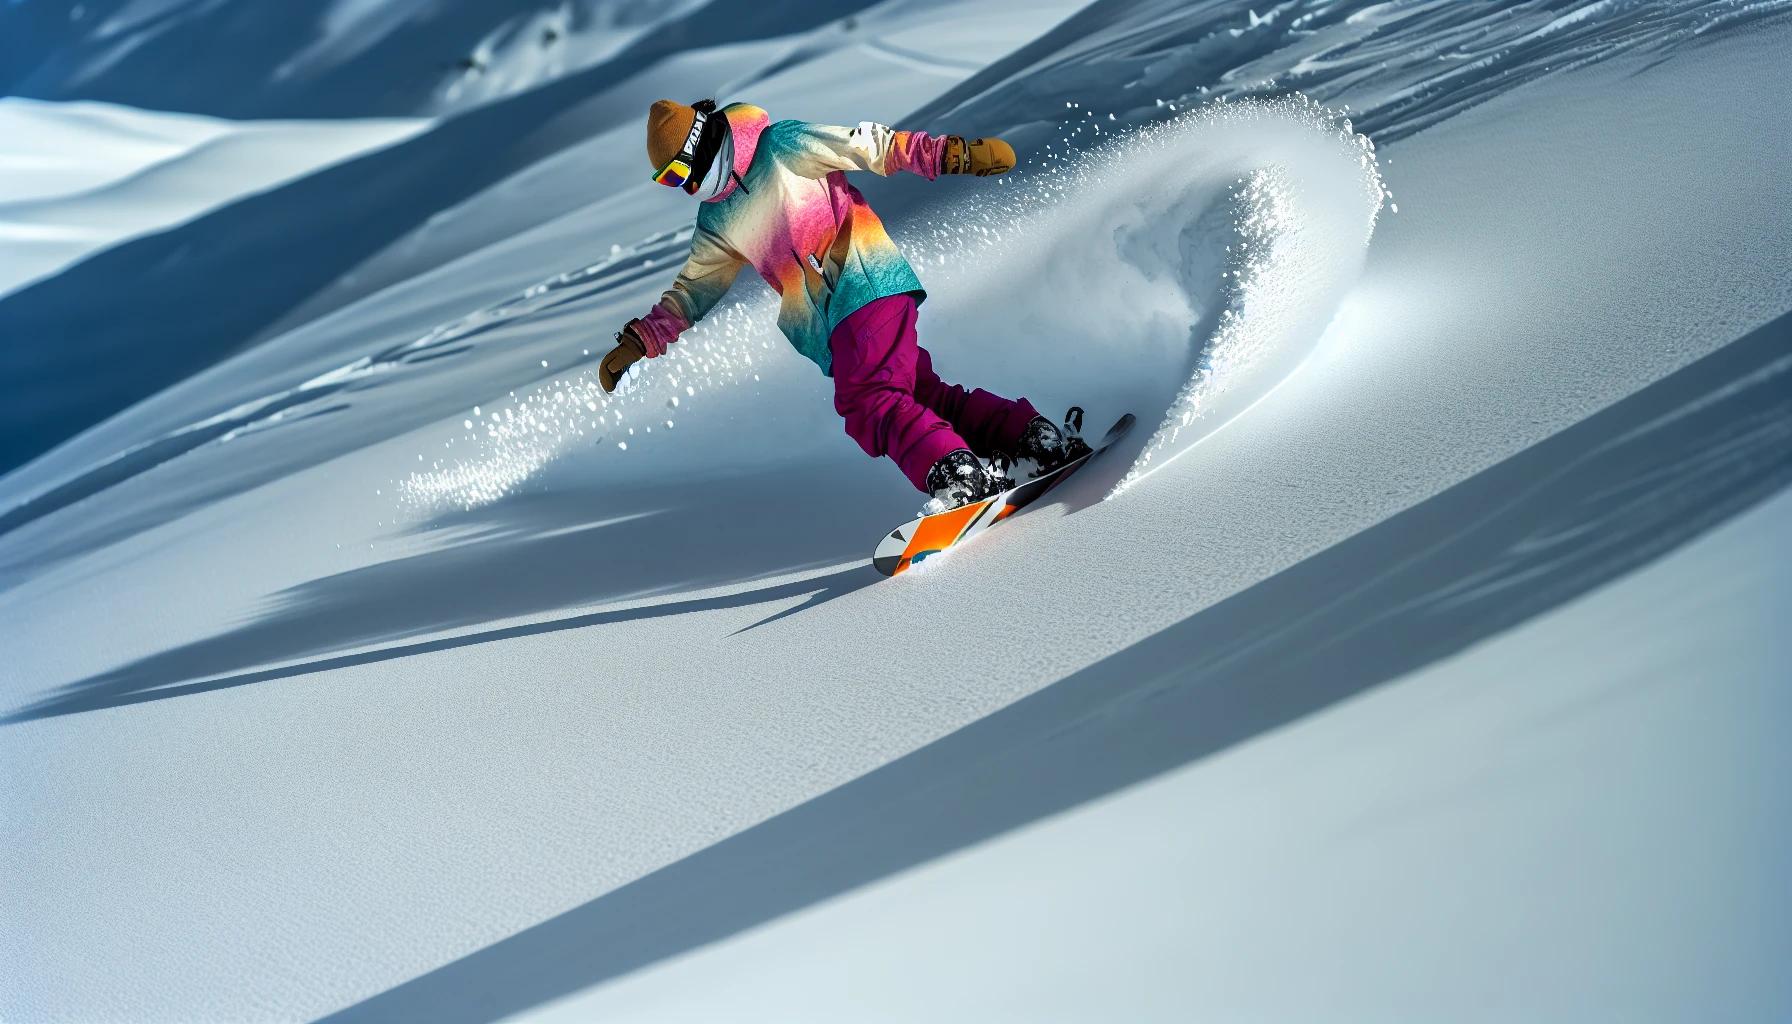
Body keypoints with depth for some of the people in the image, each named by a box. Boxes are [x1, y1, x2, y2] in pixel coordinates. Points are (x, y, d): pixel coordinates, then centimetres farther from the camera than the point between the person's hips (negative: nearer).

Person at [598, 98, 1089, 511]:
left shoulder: (785, 147, -3)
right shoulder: (716, 222, 17)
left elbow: (877, 146, -6)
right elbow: (692, 289, 24)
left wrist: (954, 153, -17)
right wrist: (637, 342, 14)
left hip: (869, 283, -7)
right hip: (828, 325, 7)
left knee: (868, 399, -25)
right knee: (921, 393, -1)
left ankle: (960, 474, -34)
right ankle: (1030, 435, 3)